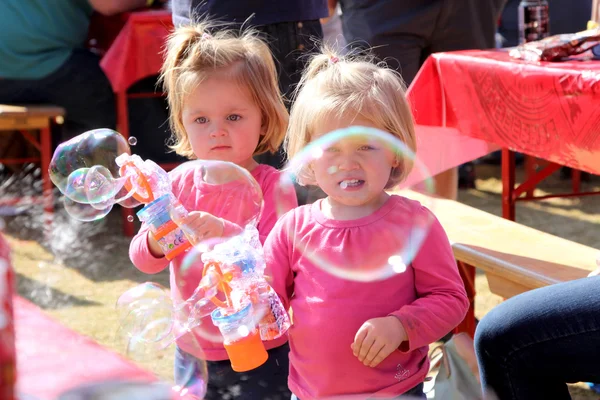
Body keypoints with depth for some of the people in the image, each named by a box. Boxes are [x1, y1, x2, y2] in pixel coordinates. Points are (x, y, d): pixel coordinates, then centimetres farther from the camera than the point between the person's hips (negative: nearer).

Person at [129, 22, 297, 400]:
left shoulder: (273, 186, -12)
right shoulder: (180, 183, -1)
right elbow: (142, 259, -5)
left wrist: (228, 235, -36)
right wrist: (159, 239, -27)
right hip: (193, 351, 4)